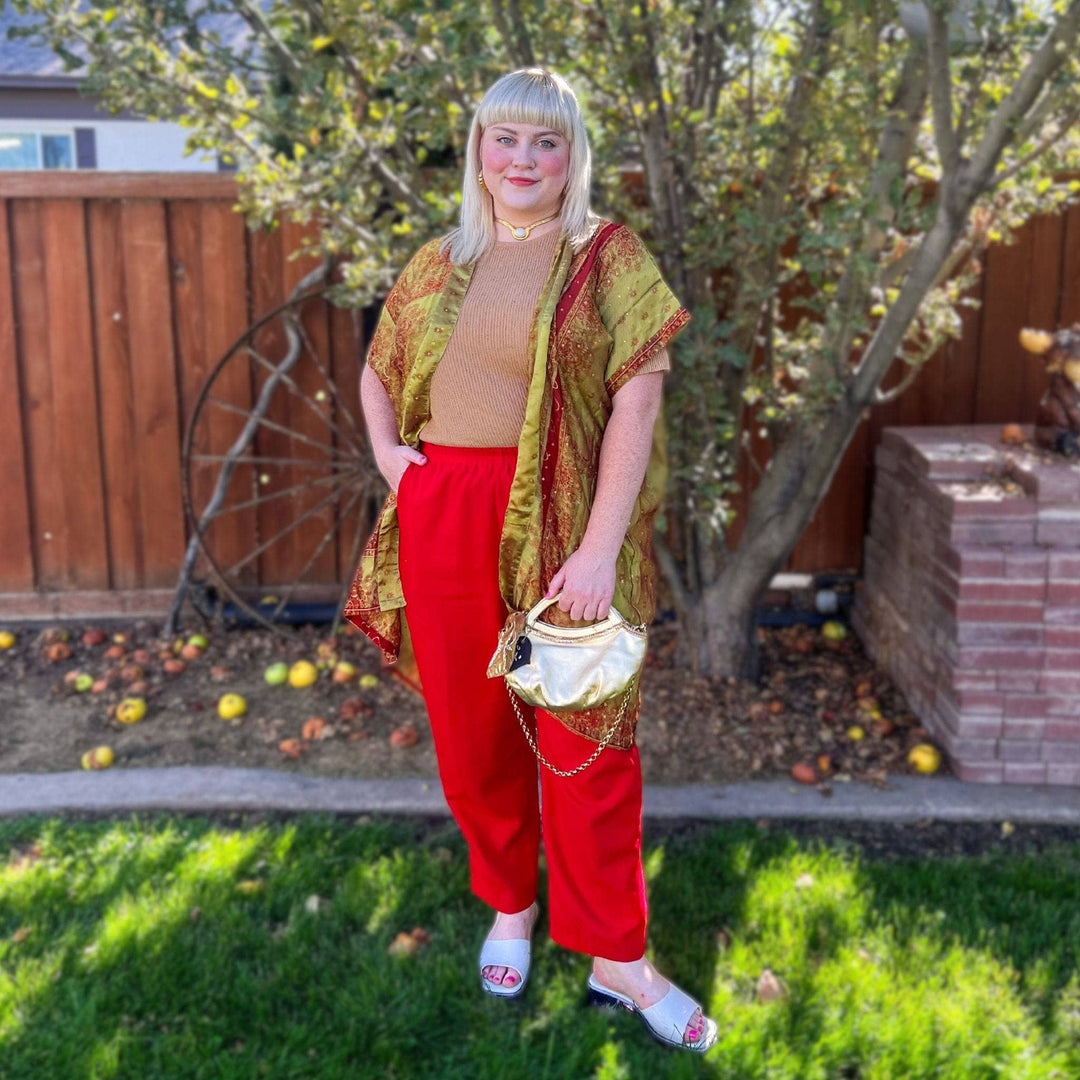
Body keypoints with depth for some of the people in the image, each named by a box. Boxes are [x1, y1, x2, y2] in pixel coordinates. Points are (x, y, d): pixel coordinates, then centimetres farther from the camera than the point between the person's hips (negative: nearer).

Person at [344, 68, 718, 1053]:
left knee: (584, 741, 3)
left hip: (559, 523, -4)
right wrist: (386, 453, 6)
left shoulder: (609, 258, -2)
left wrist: (600, 546, -18)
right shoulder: (437, 264, 11)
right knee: (471, 731, 13)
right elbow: (379, 369, 25)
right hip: (443, 521, 4)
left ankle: (618, 956, 18)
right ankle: (509, 907, 36)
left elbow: (636, 400, -11)